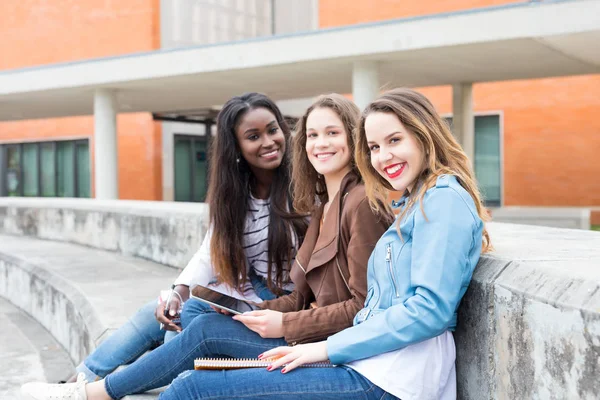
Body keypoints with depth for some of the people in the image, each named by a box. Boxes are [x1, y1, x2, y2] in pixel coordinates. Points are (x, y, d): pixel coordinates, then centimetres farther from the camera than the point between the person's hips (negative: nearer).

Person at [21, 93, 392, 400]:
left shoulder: (362, 203, -13)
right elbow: (304, 295, 12)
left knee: (208, 329, -14)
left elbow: (365, 305, -17)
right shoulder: (323, 206, 15)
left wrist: (286, 324, -17)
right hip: (316, 339, 8)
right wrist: (258, 314, -3)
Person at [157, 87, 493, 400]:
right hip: (373, 365, 9)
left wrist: (329, 348, -12)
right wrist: (309, 347, 6)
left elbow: (430, 309, -18)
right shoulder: (414, 204, 21)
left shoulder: (445, 198, -7)